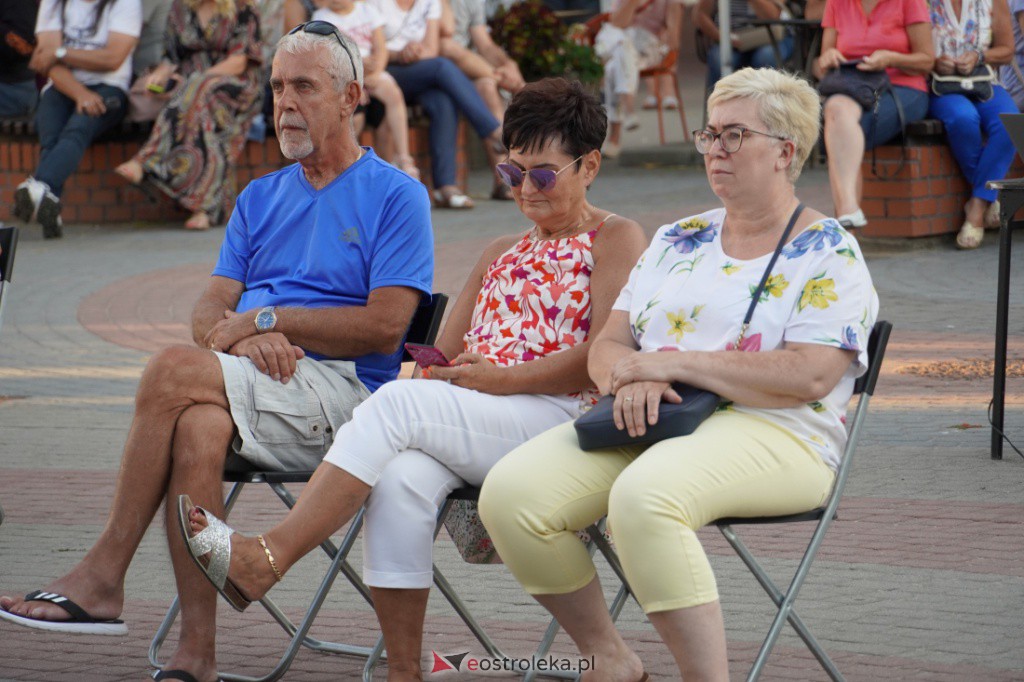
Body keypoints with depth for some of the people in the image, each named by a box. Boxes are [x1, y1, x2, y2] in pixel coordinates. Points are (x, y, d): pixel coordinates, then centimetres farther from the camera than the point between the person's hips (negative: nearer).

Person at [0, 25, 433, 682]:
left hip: (341, 390, -5)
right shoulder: (261, 198, 24)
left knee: (173, 371, -28)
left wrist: (267, 318, -8)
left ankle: (104, 576, -22)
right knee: (197, 426, -33)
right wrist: (242, 334, -10)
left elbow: (385, 326, -7)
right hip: (251, 388, 5)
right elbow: (209, 313, 15)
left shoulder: (396, 195, 5)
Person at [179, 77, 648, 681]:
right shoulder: (501, 256, 31)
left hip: (558, 420, -6)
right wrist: (434, 371, 0)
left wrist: (499, 379, -11)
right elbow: (445, 353, 25)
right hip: (470, 423, 6)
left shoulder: (616, 240, 8)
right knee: (402, 478, -31)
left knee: (399, 402, -29)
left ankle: (270, 557, -34)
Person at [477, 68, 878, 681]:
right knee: (511, 492, -18)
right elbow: (608, 345, 16)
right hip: (646, 424, 6)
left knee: (644, 495, -38)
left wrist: (675, 362, -14)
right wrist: (631, 380, -10)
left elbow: (810, 377, -13)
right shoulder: (678, 241, 21)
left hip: (773, 434, -6)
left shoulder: (831, 256, 1)